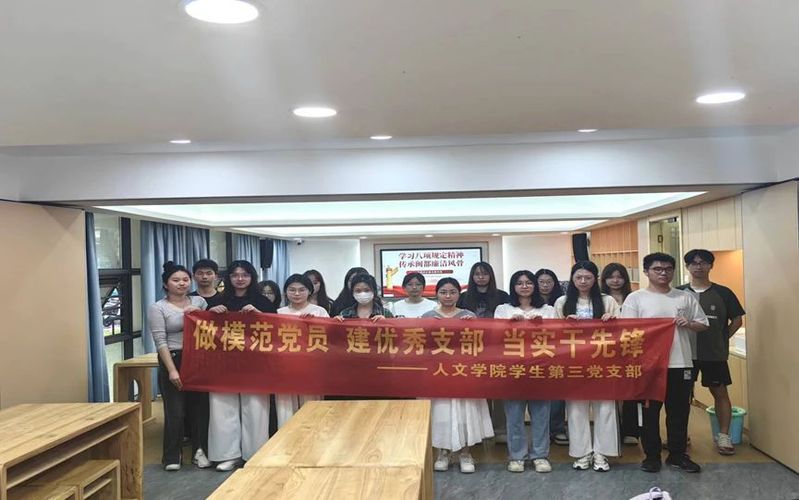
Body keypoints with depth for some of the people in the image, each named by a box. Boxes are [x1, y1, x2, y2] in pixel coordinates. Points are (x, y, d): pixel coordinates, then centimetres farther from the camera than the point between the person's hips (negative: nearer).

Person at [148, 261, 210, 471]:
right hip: (174, 360, -3)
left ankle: (200, 451, 17)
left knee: (200, 408, 5)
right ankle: (172, 457, 13)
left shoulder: (199, 301, 9)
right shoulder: (158, 308, -2)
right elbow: (160, 341, -9)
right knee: (175, 411, 0)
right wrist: (172, 369, -16)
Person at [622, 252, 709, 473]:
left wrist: (689, 324, -6)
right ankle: (652, 455, 18)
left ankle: (677, 454, 24)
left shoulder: (686, 297, 9)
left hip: (681, 364, 3)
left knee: (679, 411, 10)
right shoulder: (635, 298, -1)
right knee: (649, 411, 6)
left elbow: (703, 324, 13)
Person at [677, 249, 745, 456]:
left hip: (715, 354, 0)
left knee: (720, 393, 6)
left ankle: (724, 436, 18)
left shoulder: (723, 293, 0)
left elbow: (737, 319, 7)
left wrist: (722, 338, 1)